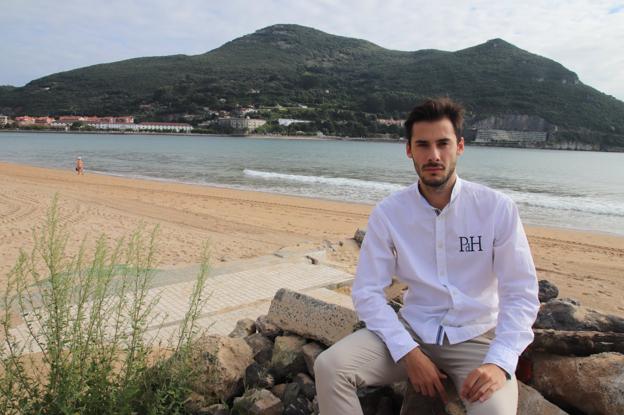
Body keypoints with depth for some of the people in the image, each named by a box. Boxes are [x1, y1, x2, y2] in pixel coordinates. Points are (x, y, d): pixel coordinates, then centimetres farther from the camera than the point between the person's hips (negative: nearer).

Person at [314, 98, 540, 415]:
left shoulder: (498, 209, -9)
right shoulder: (388, 212, -7)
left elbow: (521, 294, -8)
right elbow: (367, 292, -7)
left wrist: (500, 362, -22)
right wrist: (408, 353, -18)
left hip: (477, 337, -1)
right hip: (412, 331, 2)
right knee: (329, 366, -19)